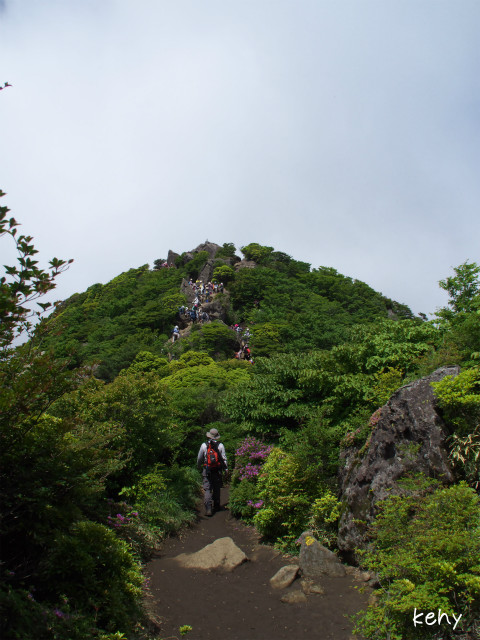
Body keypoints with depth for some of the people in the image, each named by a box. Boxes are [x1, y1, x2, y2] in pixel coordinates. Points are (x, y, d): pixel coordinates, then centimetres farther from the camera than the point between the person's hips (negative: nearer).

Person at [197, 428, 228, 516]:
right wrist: (226, 469, 10)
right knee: (217, 489, 16)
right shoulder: (220, 445, -2)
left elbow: (199, 458, 9)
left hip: (207, 470, -1)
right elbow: (224, 458, 0)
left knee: (207, 490, -1)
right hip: (217, 471, 1)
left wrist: (199, 466, 27)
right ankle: (216, 506, 27)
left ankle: (208, 509, -13)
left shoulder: (204, 445, -2)